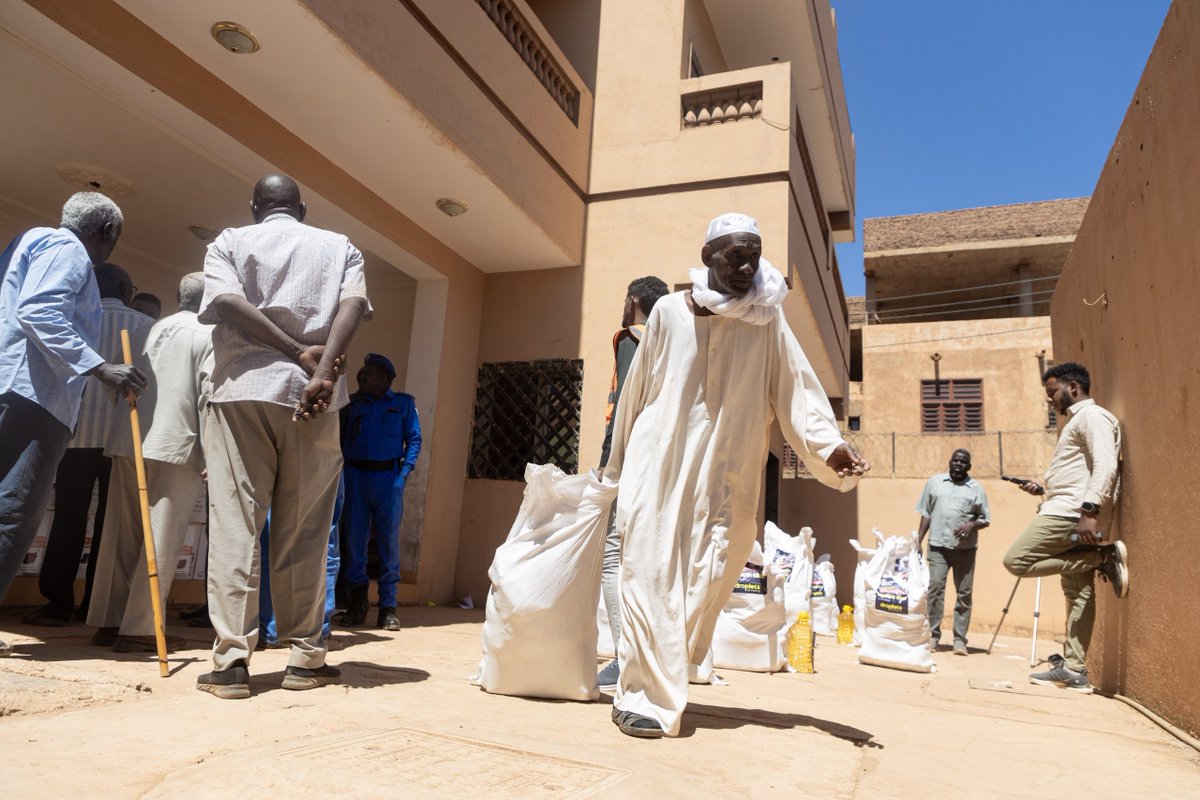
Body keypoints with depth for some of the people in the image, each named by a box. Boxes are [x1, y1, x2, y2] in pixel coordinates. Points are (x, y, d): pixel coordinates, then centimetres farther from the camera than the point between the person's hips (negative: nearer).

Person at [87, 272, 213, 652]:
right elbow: (209, 395, -10)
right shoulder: (210, 334, -2)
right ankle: (140, 629, -2)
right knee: (161, 539, -2)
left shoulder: (150, 330, 17)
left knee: (122, 535, 11)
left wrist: (131, 432, 20)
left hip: (129, 441, 6)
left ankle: (108, 623, 16)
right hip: (177, 444, -6)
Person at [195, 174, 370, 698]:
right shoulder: (339, 247, 17)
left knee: (234, 524, 0)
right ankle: (305, 657, 9)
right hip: (312, 396, 1)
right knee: (303, 531, 5)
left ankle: (231, 660, -2)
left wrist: (300, 353, -8)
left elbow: (228, 301, -6)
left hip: (243, 387, -1)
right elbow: (353, 303, -3)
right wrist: (322, 372, -14)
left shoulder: (229, 242, 14)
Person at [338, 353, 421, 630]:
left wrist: (404, 473, -9)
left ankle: (388, 607, 3)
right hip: (356, 475, 3)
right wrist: (346, 471, -3)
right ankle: (357, 602, 14)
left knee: (389, 541, -2)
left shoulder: (404, 403, 9)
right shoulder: (355, 406, 17)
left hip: (388, 476, -3)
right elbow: (345, 441, 13)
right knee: (355, 538, 3)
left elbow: (414, 439, 3)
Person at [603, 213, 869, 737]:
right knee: (651, 574, -5)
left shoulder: (768, 322, 3)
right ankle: (646, 698, 1)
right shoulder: (669, 312, 2)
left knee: (704, 581, 3)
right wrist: (618, 466, 14)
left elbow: (797, 391, -4)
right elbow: (635, 392, 9)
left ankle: (658, 678, 21)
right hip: (658, 467, -1)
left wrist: (829, 446, -21)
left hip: (725, 478, 1)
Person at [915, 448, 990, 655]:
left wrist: (972, 525, -13)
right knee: (935, 588, -7)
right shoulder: (935, 482, 10)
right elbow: (926, 514, 11)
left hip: (965, 548, 0)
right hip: (938, 545, 0)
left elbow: (985, 519, 9)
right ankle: (932, 636, 1)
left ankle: (960, 640, 8)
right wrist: (918, 540, 4)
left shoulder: (977, 488, 7)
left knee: (964, 593, 2)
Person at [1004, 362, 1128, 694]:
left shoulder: (1092, 416, -5)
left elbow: (1105, 466, -19)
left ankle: (1103, 557, -11)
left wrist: (1090, 510, -28)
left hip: (1070, 513, -11)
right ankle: (1073, 670, 7)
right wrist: (1042, 488, 16)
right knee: (1078, 592, 6)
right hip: (1065, 511, 11)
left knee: (1016, 560, -15)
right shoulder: (1077, 421, 26)